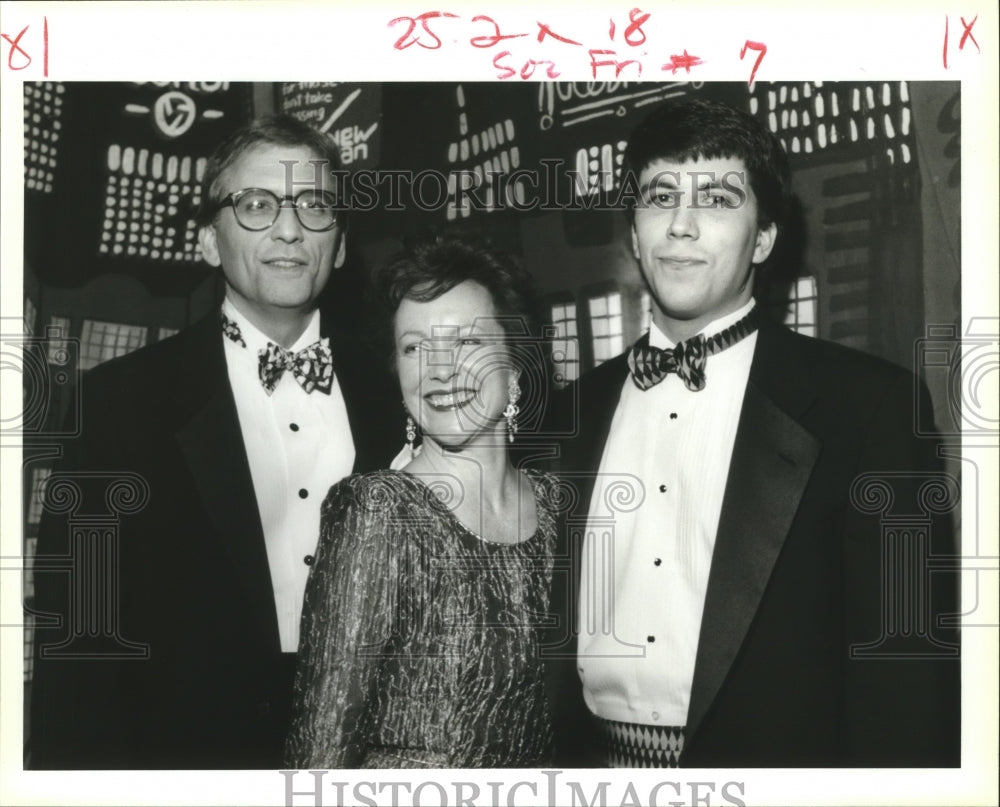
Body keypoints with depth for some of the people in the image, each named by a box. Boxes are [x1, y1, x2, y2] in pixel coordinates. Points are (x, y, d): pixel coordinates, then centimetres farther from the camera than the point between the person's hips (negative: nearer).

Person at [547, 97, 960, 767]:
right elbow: (547, 627, 7)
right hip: (595, 756, 4)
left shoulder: (869, 403, -10)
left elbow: (903, 671, -13)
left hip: (767, 760, -4)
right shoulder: (580, 409, 4)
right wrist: (548, 757, -1)